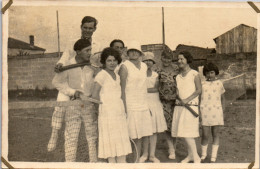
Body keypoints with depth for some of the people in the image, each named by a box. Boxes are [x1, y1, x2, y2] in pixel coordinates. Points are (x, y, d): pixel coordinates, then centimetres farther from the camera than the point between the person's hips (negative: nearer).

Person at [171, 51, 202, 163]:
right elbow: (177, 92, 13)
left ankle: (196, 157, -1)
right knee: (182, 132, 7)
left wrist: (187, 100, -16)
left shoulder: (194, 74, -2)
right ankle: (190, 155, 20)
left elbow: (199, 90, -7)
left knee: (187, 133, -12)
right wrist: (180, 99, -8)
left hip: (191, 106, -6)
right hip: (179, 106, 6)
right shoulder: (178, 76, 14)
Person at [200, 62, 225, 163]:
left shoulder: (219, 83, 11)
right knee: (205, 135, -3)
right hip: (205, 111, -1)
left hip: (216, 110, 1)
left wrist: (222, 111, 12)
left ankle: (214, 156, 13)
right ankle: (203, 154, 18)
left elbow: (222, 98, 19)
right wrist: (198, 112, 5)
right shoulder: (202, 84, 9)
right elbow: (198, 98, 13)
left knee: (216, 134, 4)